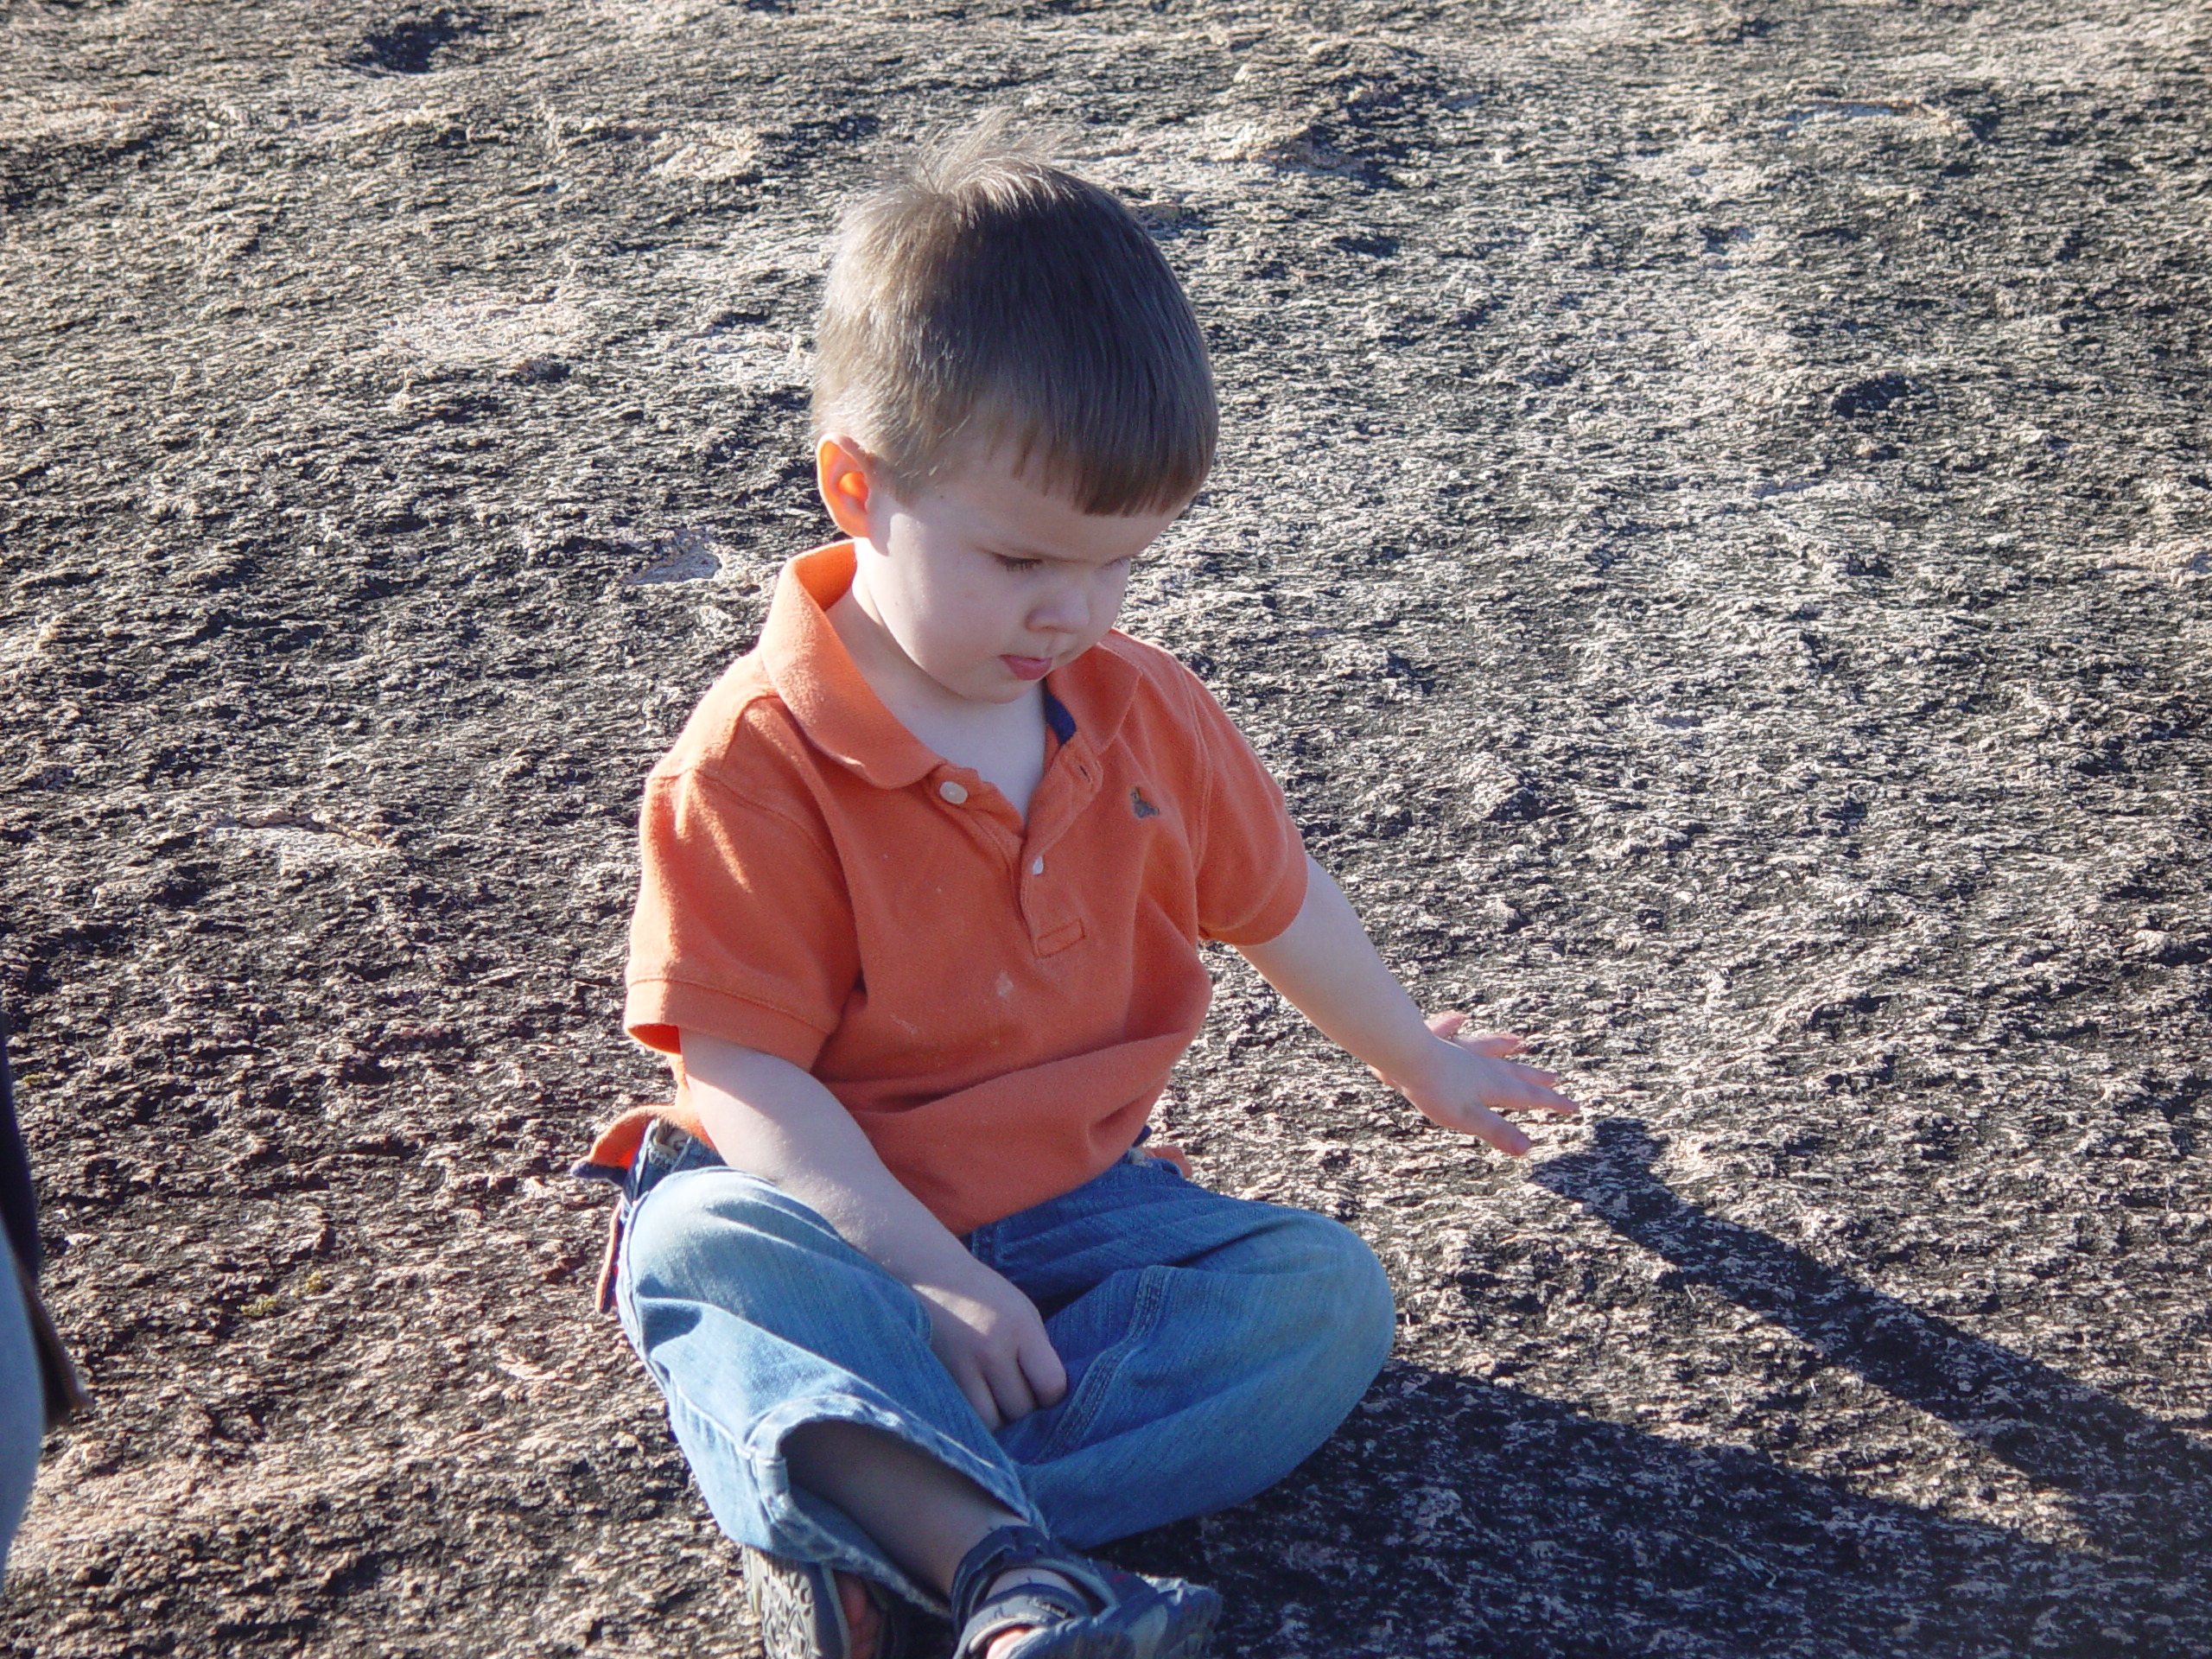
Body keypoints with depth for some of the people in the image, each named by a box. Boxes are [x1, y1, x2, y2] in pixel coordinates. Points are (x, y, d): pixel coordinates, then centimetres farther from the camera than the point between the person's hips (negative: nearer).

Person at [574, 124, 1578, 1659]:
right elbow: (741, 1072, -20)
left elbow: (1275, 897, 19)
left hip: (1078, 1202, 5)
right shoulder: (755, 765, -17)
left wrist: (1419, 1062, 32)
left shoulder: (1144, 713, 2)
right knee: (702, 1246, -35)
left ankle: (872, 1517, -30)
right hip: (840, 1216, -5)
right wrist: (928, 1274, -27)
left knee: (1333, 1294, -17)